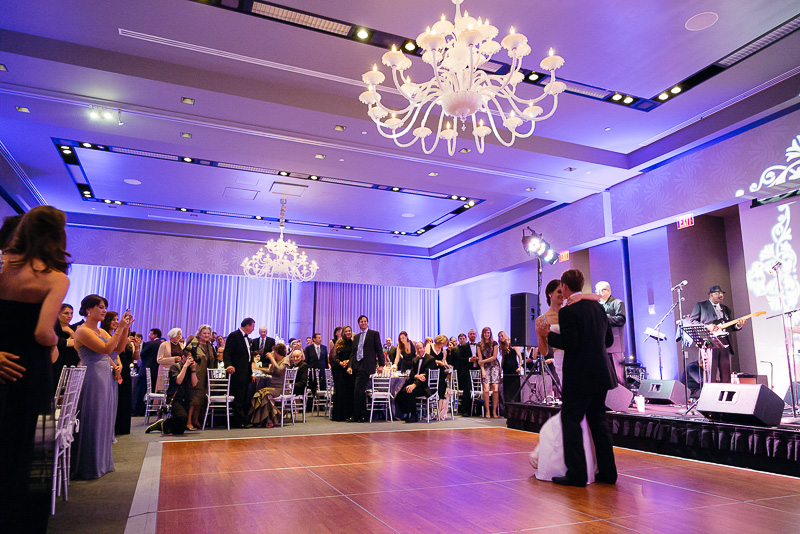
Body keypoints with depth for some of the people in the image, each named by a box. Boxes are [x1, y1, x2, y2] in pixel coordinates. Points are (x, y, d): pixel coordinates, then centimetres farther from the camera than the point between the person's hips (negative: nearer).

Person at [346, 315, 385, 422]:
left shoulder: (374, 334, 3)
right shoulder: (356, 337, 20)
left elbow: (379, 350, 0)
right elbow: (353, 353, 18)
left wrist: (381, 365, -6)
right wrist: (350, 366, 5)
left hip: (366, 366, -6)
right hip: (357, 366, 6)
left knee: (358, 390, -12)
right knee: (361, 391, 8)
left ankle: (356, 416, -4)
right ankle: (363, 416, 16)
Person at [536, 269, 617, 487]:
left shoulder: (567, 312, -14)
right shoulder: (598, 307, 10)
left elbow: (570, 343, -21)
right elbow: (609, 339, 14)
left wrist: (548, 333, -9)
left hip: (579, 377, -8)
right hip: (601, 375, 8)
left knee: (571, 420, 1)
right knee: (598, 421, 15)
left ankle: (577, 473, 2)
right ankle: (607, 471, 21)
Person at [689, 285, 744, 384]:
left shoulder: (726, 309, 25)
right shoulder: (700, 305, 7)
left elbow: (731, 326, 23)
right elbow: (691, 321, 0)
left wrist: (738, 325, 1)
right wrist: (706, 327, -13)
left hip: (725, 343, 6)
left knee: (726, 375, 3)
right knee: (710, 375, -9)